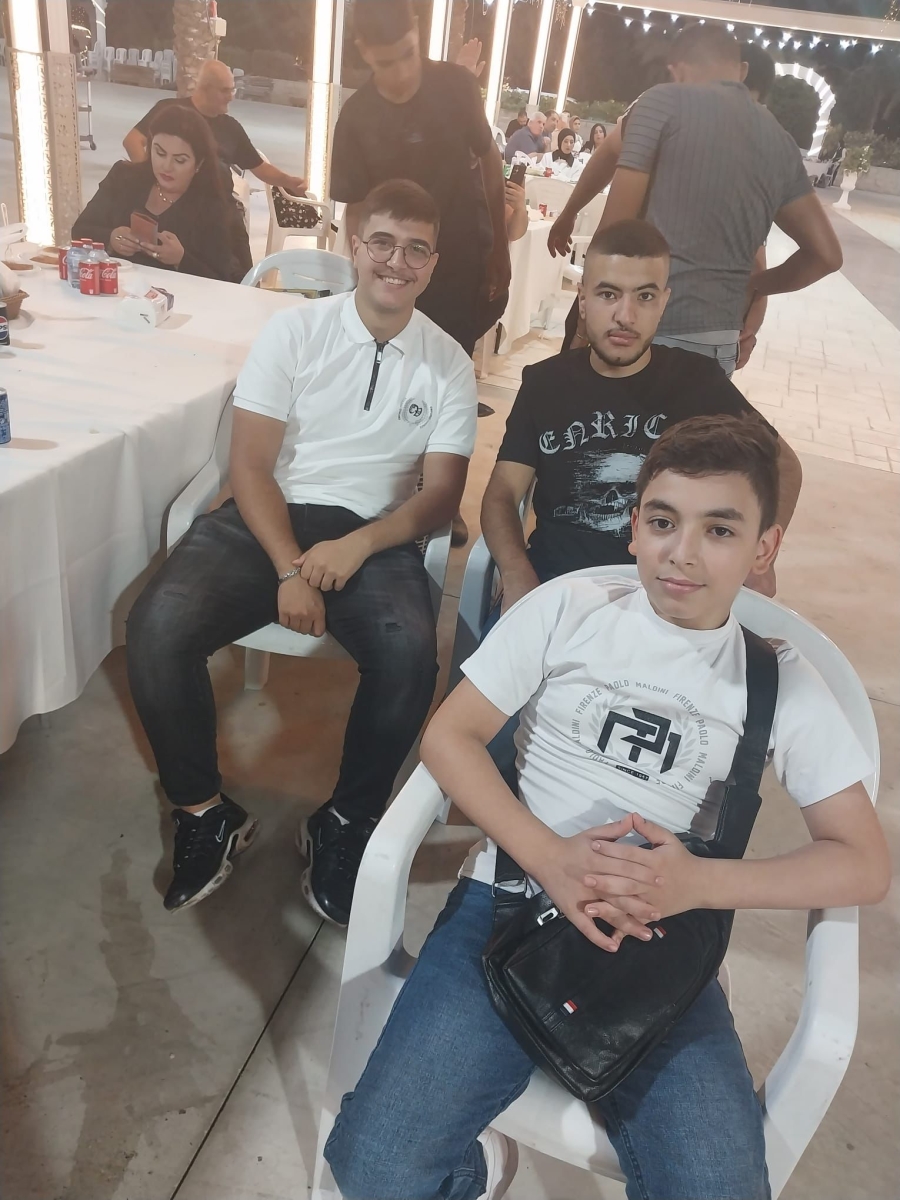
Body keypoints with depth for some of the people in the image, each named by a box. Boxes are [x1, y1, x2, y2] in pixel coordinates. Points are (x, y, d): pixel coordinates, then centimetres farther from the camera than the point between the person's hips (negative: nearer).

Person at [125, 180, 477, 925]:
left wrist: (357, 546, -18)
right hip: (266, 519, 1)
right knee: (158, 626, -26)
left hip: (374, 535, 0)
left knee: (411, 654, -32)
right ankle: (206, 813, -2)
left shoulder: (450, 365, 6)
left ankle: (346, 823, -6)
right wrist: (289, 568, -18)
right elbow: (250, 464, -2)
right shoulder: (295, 330, 4)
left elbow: (442, 496, 1)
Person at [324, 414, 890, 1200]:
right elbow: (449, 736, -1)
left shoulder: (783, 684, 4)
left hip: (663, 954, 1)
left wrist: (698, 881, -16)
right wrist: (548, 858, -17)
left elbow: (865, 864, 2)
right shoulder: (567, 610, 2)